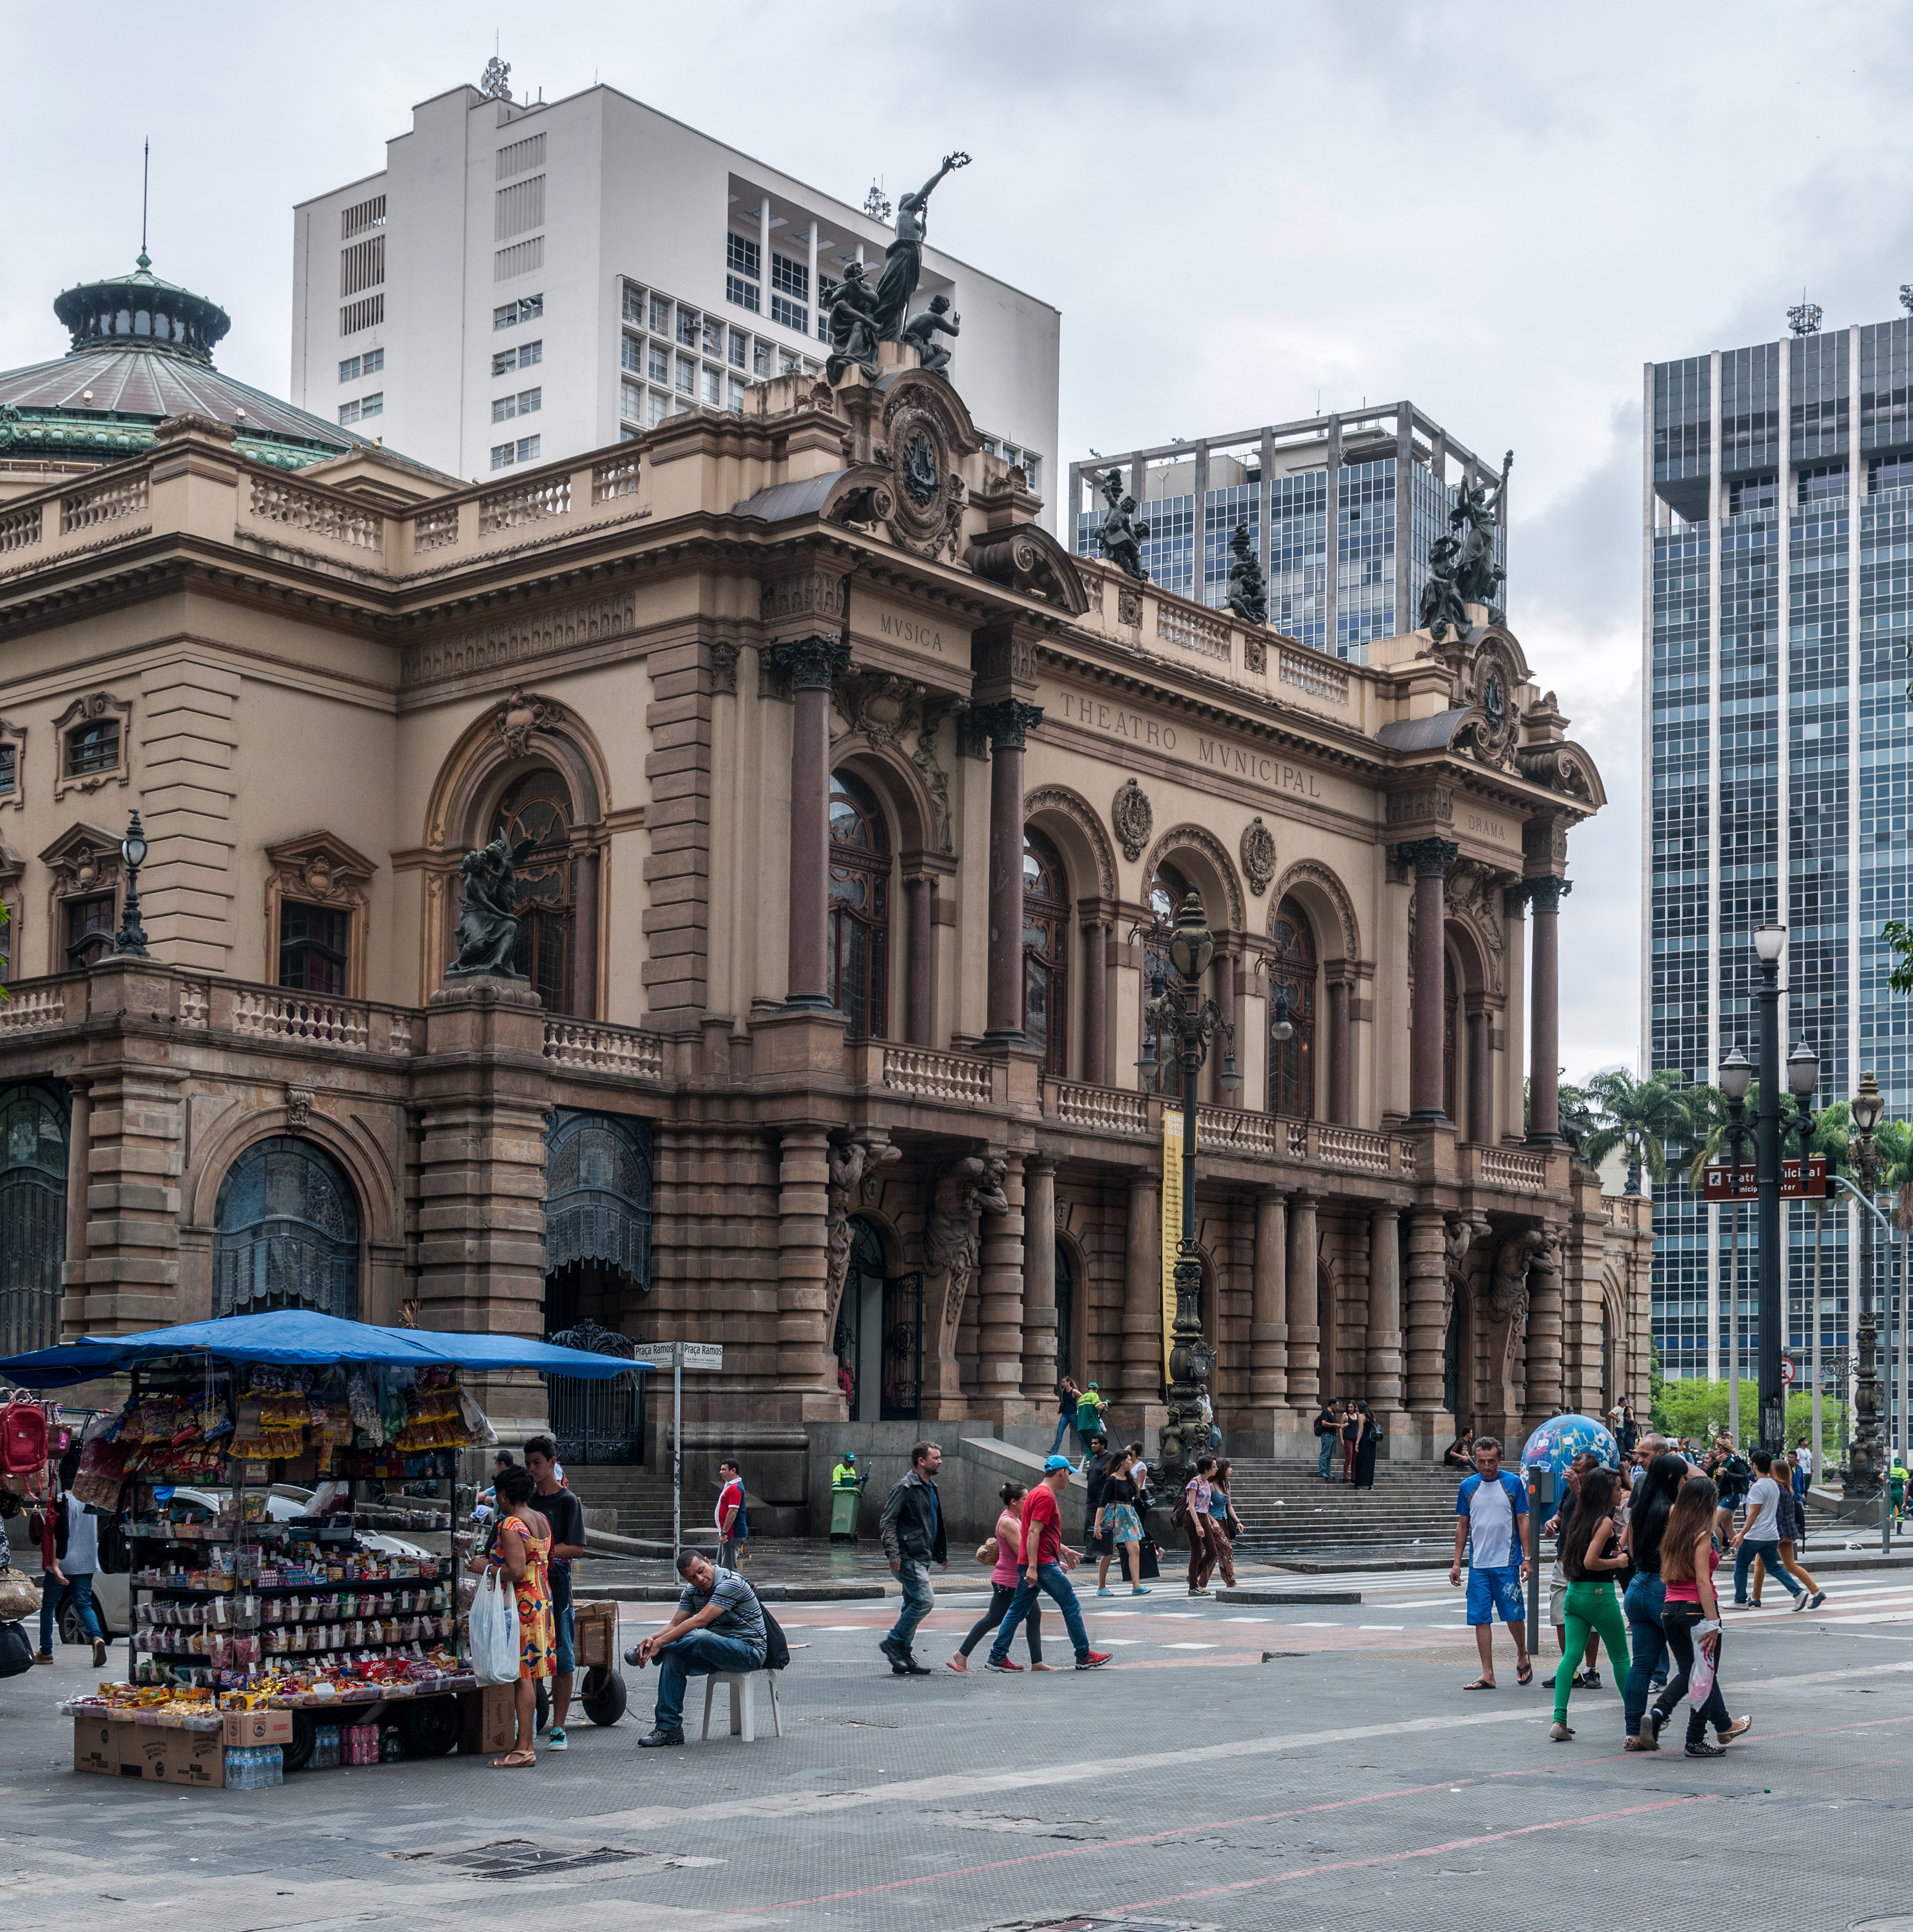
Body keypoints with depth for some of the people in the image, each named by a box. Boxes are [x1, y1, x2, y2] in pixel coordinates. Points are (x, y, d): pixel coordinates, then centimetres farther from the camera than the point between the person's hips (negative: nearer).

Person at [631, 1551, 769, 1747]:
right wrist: (652, 1638, -19)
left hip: (749, 1651, -8)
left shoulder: (729, 1583, -20)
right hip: (717, 1651, 8)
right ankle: (668, 1728, -14)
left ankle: (643, 1653, -12)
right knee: (673, 1658, -17)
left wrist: (659, 1643, -29)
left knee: (701, 1638, -35)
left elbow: (700, 1621, -27)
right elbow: (675, 1625, 3)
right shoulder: (692, 1591, 8)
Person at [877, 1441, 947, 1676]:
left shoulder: (930, 1488, 17)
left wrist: (942, 1553, 27)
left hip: (923, 1558, 10)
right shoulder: (905, 1488, -13)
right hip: (909, 1557, -10)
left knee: (913, 1605, 9)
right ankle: (893, 1643, -7)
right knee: (925, 1600, -17)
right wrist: (894, 1554, -23)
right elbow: (887, 1522, -16)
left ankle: (902, 1659, 13)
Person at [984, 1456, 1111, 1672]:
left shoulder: (1038, 1493, 20)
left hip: (1033, 1565, 10)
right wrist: (1032, 1568, -25)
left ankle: (997, 1657, 5)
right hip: (1043, 1564, -10)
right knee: (1071, 1607, 0)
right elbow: (1034, 1533, -21)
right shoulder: (1046, 1497, -14)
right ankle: (1084, 1657, 6)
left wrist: (1064, 1551, 35)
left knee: (1018, 1610, 8)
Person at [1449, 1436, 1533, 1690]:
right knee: (1481, 1618, 1)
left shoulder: (1513, 1483, -1)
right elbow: (1463, 1526, 12)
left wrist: (1527, 1557, -5)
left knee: (1514, 1615, -2)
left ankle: (1522, 1657, 26)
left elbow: (1523, 1521, 2)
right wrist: (1457, 1563, 9)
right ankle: (1487, 1675, 6)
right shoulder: (1468, 1487, 7)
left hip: (1507, 1563, -3)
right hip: (1478, 1564, 3)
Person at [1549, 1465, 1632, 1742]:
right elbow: (1590, 1562, -21)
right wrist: (1618, 1562, -7)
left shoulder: (1581, 1519, 10)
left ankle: (1560, 1720, -10)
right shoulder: (1604, 1521, -13)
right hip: (1599, 1595, -7)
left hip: (1574, 1594, 7)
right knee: (1620, 1657, 10)